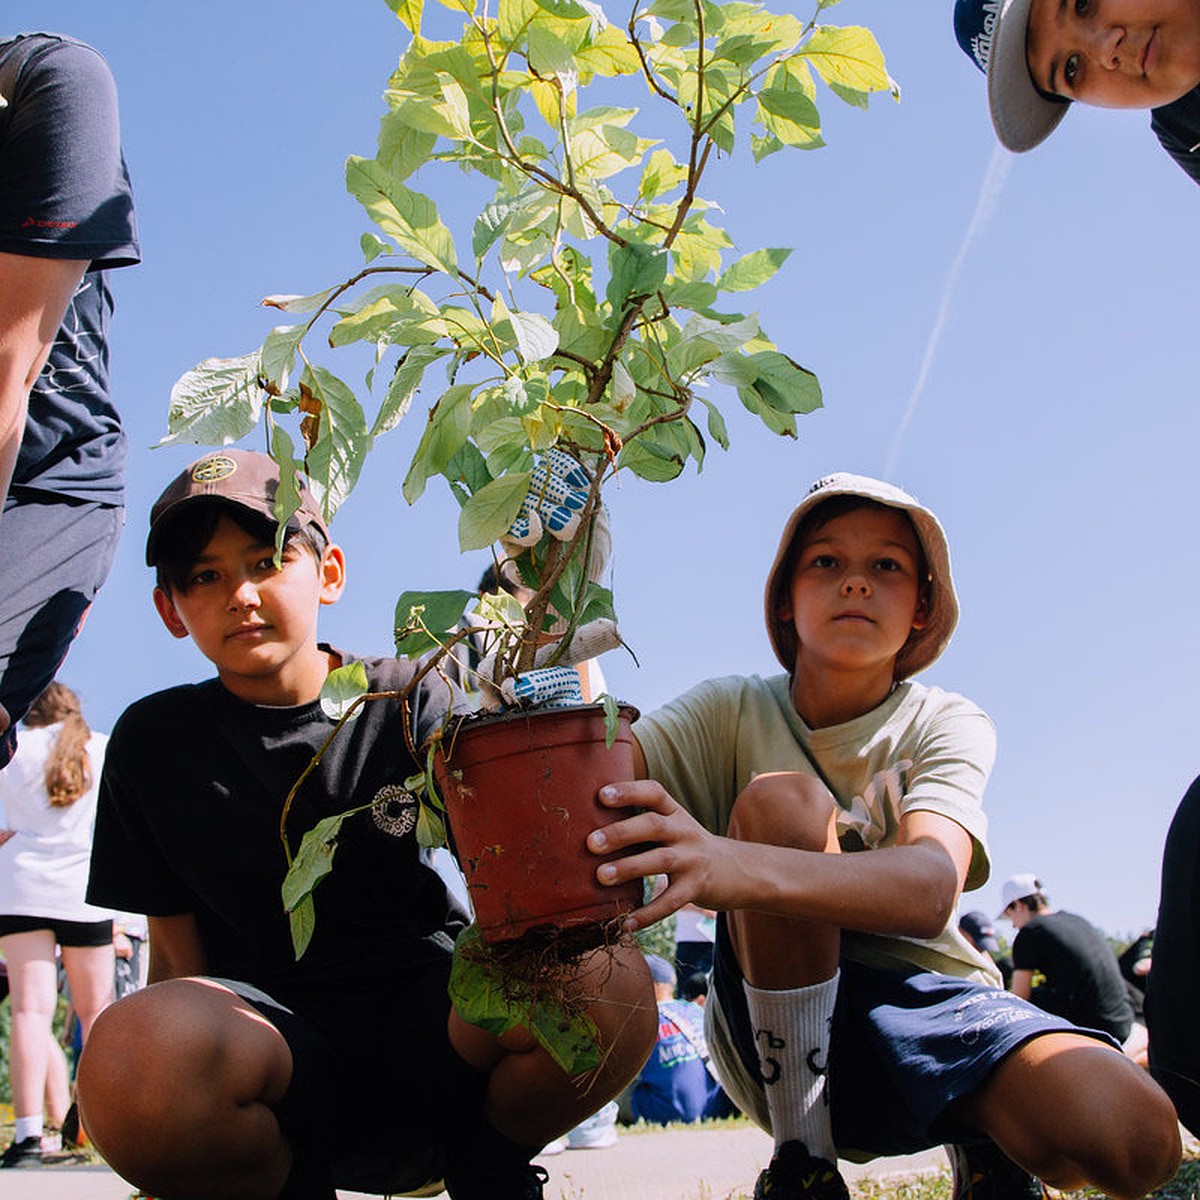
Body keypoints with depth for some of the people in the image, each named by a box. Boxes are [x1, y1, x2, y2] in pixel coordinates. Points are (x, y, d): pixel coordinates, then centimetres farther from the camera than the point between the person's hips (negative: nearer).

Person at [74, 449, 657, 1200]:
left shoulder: (412, 704, 3)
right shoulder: (154, 742, 5)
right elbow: (178, 953, 8)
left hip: (427, 1024, 1)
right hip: (272, 1039, 0)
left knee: (608, 982, -32)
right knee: (135, 1057, -38)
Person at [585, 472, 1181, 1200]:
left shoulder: (947, 725, -6)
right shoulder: (735, 712, -2)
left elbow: (931, 888, -28)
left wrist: (736, 867, -47)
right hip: (778, 1028, 1)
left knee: (1135, 1137, -29)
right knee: (779, 798, -26)